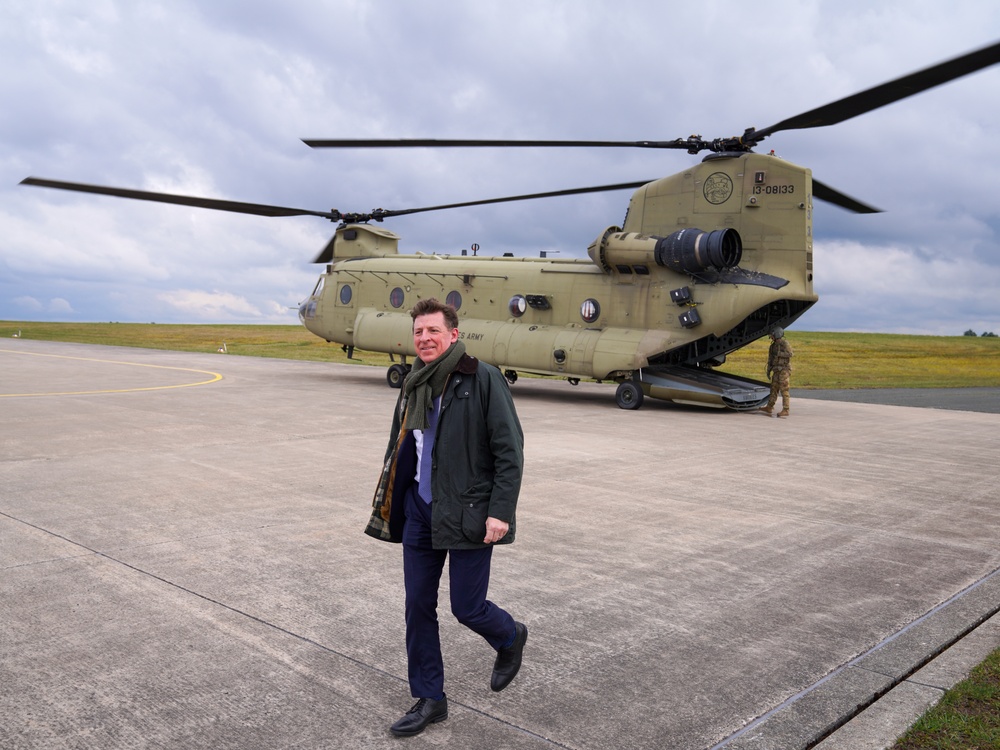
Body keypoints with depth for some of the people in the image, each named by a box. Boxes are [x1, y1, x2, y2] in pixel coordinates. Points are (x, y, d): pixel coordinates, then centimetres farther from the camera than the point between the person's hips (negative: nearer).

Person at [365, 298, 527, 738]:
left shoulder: (483, 379, -12)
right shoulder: (414, 385, 8)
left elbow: (510, 451, -13)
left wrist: (500, 512, -18)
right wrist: (389, 506, 19)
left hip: (468, 515, -6)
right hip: (420, 511, 6)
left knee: (467, 608, 2)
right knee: (418, 606, 9)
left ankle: (510, 639, 37)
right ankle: (429, 700, 25)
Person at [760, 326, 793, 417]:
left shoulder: (785, 343, -11)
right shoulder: (774, 345, 14)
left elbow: (789, 354, -26)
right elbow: (770, 358, 18)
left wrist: (778, 353, -21)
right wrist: (768, 370, 17)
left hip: (784, 370, -8)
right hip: (777, 370, 8)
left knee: (784, 390, -9)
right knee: (774, 389, 12)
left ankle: (785, 410, -8)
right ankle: (769, 407, 20)